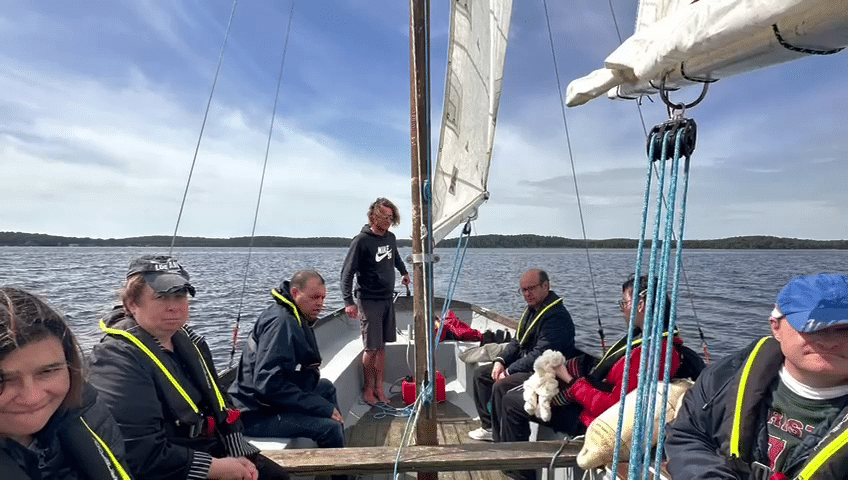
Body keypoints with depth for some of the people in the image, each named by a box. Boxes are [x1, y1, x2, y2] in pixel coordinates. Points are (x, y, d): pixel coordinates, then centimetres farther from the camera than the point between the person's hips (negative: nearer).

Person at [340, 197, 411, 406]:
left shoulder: (391, 238, 7)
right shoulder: (361, 240, -12)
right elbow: (347, 272, -13)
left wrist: (404, 272, 42)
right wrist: (348, 301, -20)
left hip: (388, 299, 6)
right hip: (370, 301, -6)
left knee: (382, 345, 10)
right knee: (372, 347, -2)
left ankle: (379, 388, 19)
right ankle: (368, 389, 16)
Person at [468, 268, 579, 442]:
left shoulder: (557, 316, -22)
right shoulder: (533, 309, 10)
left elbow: (540, 355, -28)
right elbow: (517, 341, 16)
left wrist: (509, 371, -21)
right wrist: (501, 360, -1)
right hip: (525, 364, 11)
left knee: (501, 386, -30)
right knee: (480, 373, 10)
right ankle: (489, 427, 15)